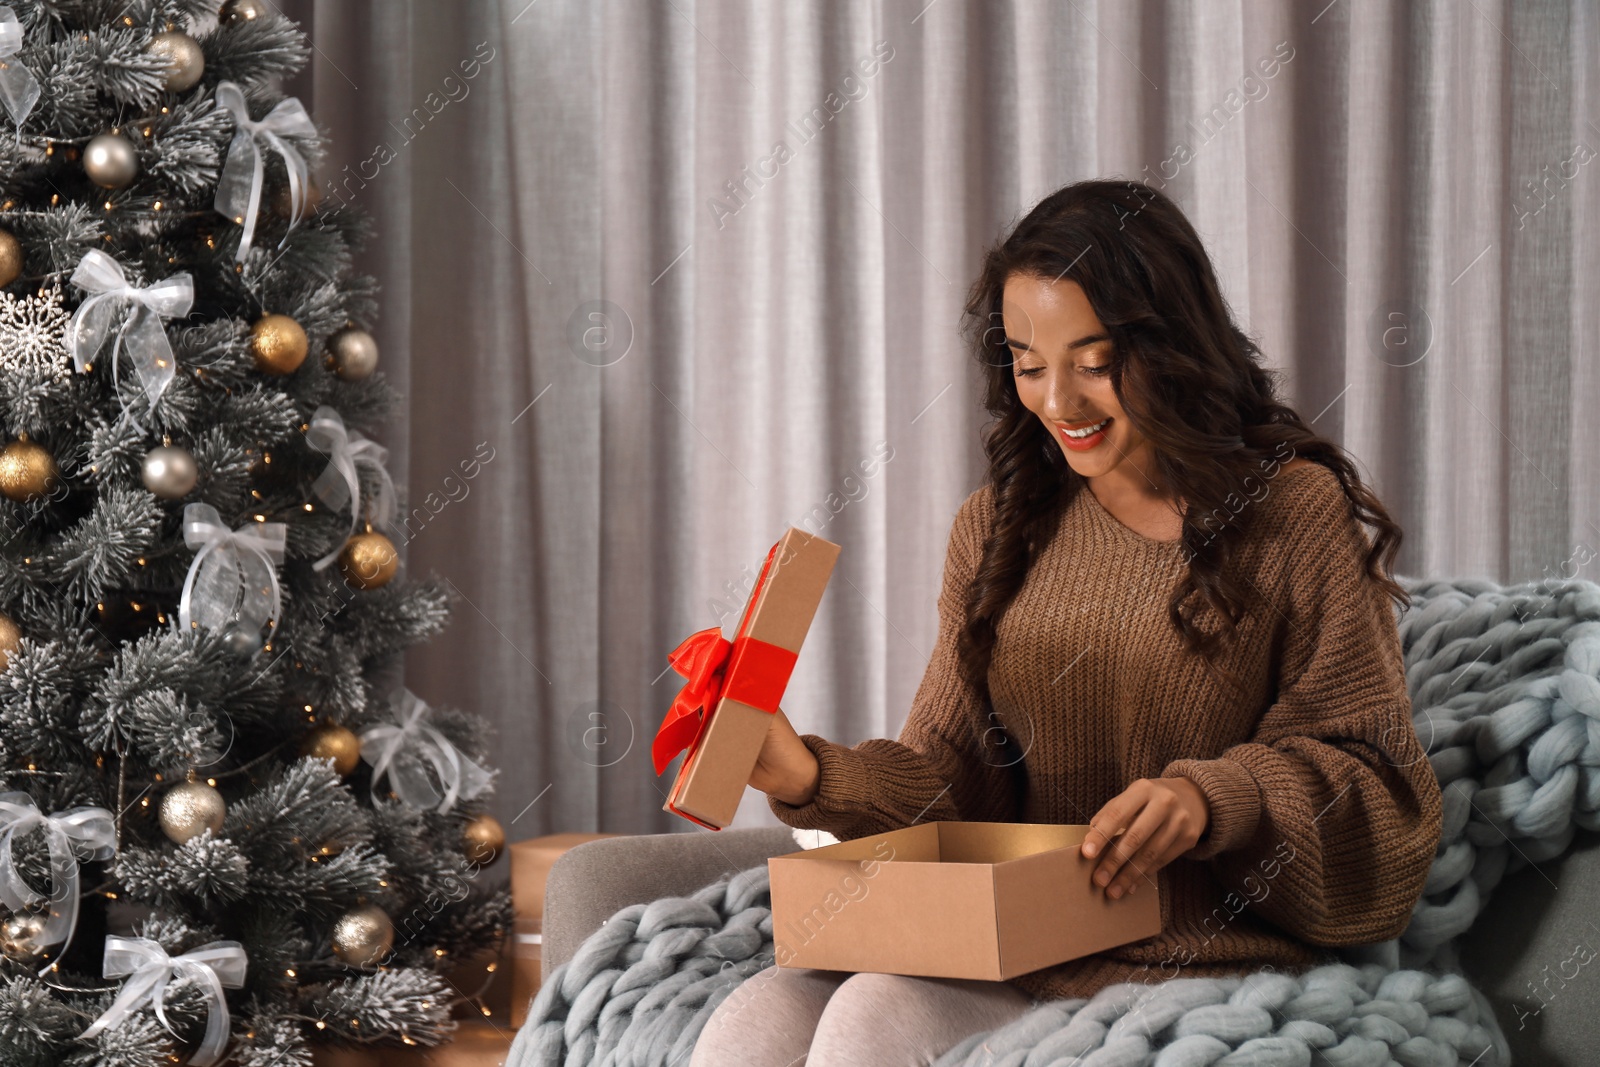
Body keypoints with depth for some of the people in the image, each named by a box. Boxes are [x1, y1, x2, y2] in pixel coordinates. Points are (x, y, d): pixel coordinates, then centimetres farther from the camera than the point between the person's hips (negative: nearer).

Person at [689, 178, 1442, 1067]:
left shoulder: (1296, 513, -1)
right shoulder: (999, 526, 15)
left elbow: (1377, 781, -2)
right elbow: (955, 780, 11)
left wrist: (1215, 797, -20)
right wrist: (814, 776, -9)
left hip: (1198, 959, -4)